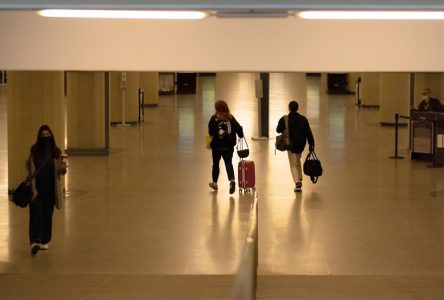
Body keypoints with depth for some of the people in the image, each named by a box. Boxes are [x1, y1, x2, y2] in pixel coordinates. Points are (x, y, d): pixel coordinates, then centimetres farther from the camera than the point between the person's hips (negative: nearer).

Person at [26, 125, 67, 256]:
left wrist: (63, 167, -22)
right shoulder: (34, 150, -1)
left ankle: (44, 241, 23)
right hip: (36, 187, -1)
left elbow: (61, 171, 1)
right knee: (35, 213, -12)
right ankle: (34, 242, -19)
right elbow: (29, 165, 12)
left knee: (47, 214, 10)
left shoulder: (56, 151, -1)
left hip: (50, 187, 1)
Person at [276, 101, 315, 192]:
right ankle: (299, 179, 28)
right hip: (301, 144, 4)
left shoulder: (284, 119, -9)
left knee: (293, 164, 0)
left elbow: (278, 130, -5)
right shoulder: (303, 119, 0)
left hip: (291, 144, -4)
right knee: (297, 160, 26)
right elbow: (308, 132, -1)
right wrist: (311, 144, 3)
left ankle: (297, 182, -16)